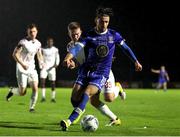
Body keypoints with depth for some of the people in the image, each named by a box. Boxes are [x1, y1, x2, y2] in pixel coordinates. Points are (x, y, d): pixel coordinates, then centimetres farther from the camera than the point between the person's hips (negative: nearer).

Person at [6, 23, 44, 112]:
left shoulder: (38, 43, 6)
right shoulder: (23, 42, -14)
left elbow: (39, 55, 22)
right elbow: (15, 54, -15)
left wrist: (41, 62, 1)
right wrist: (22, 64, -23)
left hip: (32, 68, 5)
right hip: (22, 69, -5)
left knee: (35, 89, -8)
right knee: (22, 92, -6)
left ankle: (32, 107, 4)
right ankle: (12, 91, 26)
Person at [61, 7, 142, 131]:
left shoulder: (114, 35, 2)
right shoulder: (90, 36, -3)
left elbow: (125, 47, 16)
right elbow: (79, 46, -20)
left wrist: (136, 61, 20)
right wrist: (69, 56, -39)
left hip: (102, 73, -2)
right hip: (86, 70, 2)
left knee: (86, 93, -24)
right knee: (75, 96, -10)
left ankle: (69, 121, -31)